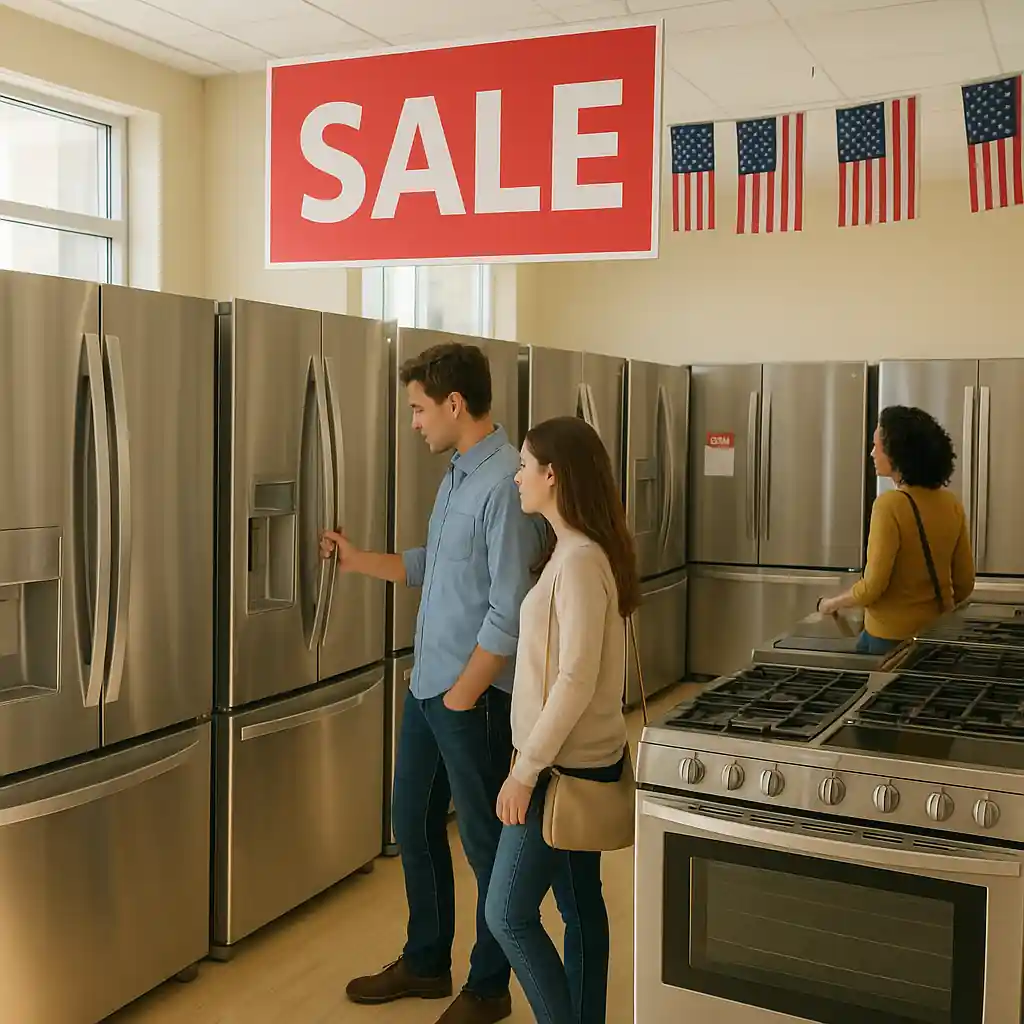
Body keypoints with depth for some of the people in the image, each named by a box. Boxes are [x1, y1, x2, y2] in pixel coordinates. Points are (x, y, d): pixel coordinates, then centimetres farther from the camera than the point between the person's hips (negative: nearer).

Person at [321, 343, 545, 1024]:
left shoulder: (506, 483, -21)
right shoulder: (457, 475, 7)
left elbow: (510, 614, -22)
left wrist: (462, 697, -16)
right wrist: (358, 561, 21)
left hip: (474, 695, -9)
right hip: (427, 685, 9)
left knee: (485, 841, 8)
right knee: (414, 825, 19)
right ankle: (425, 963, 38)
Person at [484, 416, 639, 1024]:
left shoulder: (580, 560, -22)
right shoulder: (580, 550, 8)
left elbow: (576, 680, -24)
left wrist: (526, 770, -20)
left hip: (566, 767, -9)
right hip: (583, 759, 9)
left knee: (509, 913, -1)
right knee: (581, 904, 17)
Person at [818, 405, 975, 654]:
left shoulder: (890, 505, -19)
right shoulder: (951, 503, 0)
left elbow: (873, 587, -19)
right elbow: (965, 583, 6)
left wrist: (831, 604, -2)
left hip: (891, 638, -6)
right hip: (939, 633, 6)